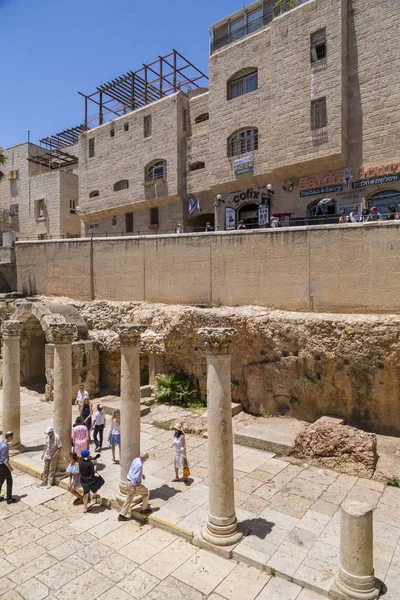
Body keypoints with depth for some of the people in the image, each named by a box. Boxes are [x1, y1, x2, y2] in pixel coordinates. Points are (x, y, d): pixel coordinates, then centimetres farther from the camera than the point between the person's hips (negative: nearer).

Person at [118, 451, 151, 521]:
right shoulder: (139, 465, -29)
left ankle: (122, 515, 26)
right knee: (146, 492, 15)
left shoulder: (136, 460, -1)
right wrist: (134, 488, -26)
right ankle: (144, 509, 29)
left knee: (129, 499, 20)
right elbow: (135, 477, -31)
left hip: (130, 483, 8)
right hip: (135, 484, -8)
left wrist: (142, 474, 17)